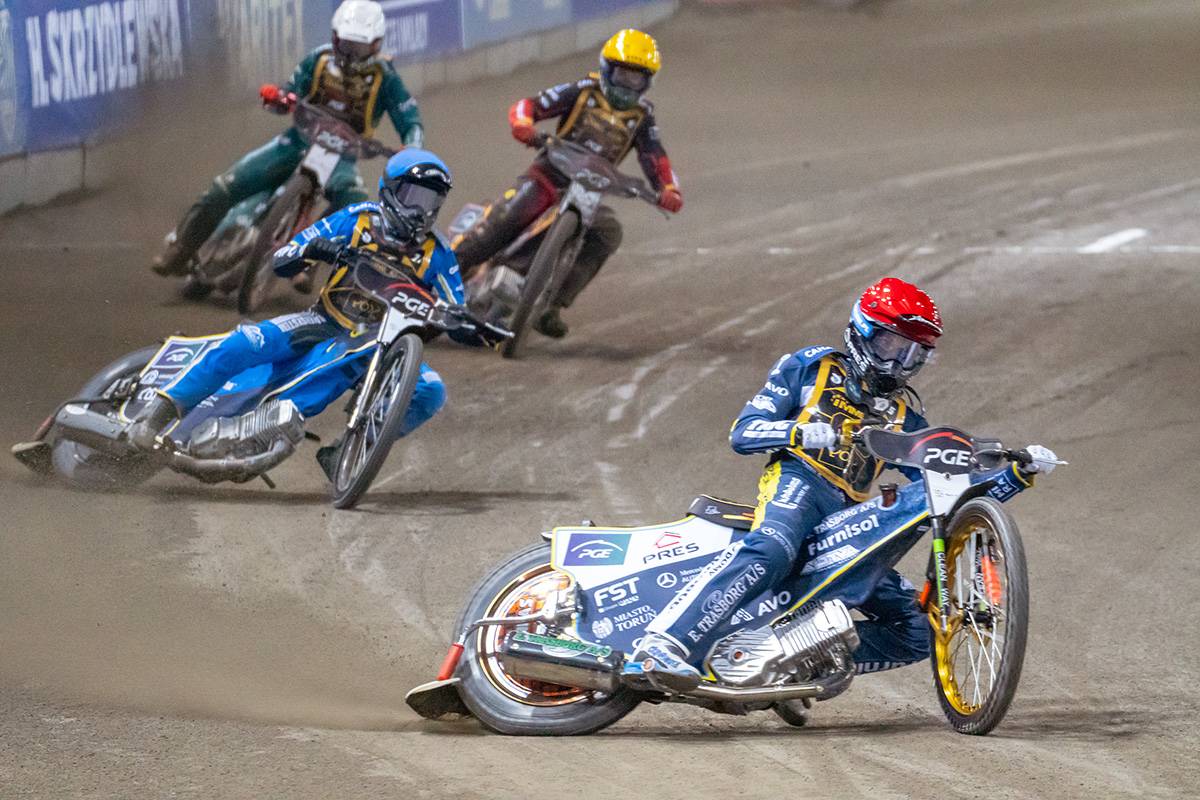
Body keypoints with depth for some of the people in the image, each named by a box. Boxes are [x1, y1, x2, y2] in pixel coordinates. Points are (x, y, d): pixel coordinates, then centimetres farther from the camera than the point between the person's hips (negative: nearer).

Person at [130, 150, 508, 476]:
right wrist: (310, 249, -23)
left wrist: (477, 332, -21)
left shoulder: (436, 255, 4)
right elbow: (279, 262, -1)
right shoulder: (355, 222, 1)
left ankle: (346, 451, -24)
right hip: (327, 325, -2)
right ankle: (160, 410, -20)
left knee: (431, 392, -27)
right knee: (247, 342, -28)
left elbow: (455, 324, 3)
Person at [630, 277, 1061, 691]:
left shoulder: (904, 413, 27)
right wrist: (801, 433, -16)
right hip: (799, 481, -6)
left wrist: (1020, 470, 10)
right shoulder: (810, 368, 14)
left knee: (916, 633, -6)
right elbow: (742, 433, 5)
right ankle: (666, 641, -53)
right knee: (769, 552, -41)